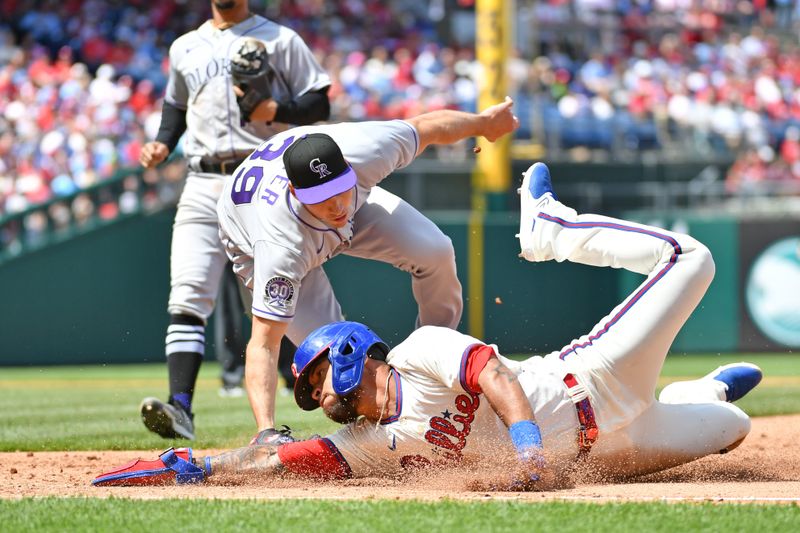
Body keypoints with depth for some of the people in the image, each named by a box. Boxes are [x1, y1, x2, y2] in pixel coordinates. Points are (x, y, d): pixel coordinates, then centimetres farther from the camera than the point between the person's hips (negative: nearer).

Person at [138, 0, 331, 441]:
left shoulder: (280, 41, 7)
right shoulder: (184, 49, 19)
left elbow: (319, 105, 4)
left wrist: (274, 111, -14)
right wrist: (162, 144, 13)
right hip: (203, 185, 3)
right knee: (187, 297, -12)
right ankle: (180, 407, -22)